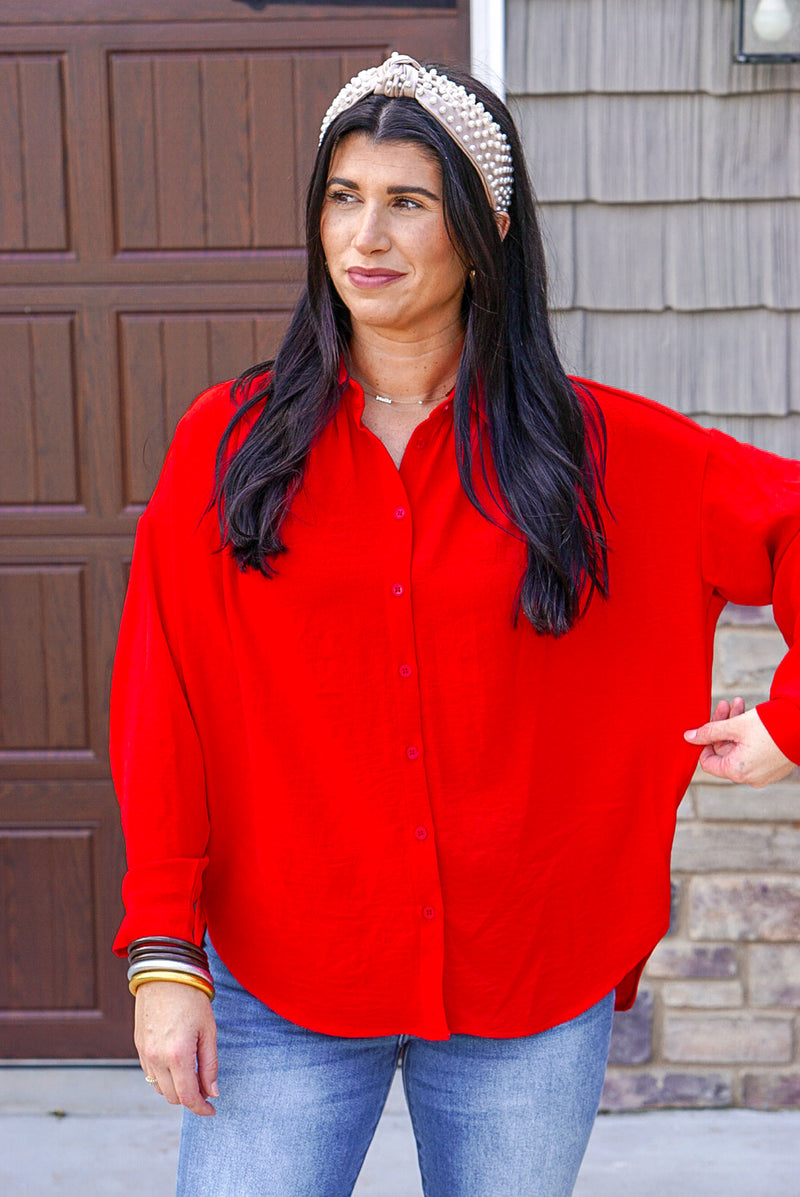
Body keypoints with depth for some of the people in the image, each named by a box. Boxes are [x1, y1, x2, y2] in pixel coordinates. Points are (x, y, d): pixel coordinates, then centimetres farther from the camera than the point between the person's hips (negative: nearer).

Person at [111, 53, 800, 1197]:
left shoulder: (605, 450, -2)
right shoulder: (229, 440, -1)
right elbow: (163, 712, -2)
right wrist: (163, 954, -5)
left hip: (531, 987, 1)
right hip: (281, 984, 0)